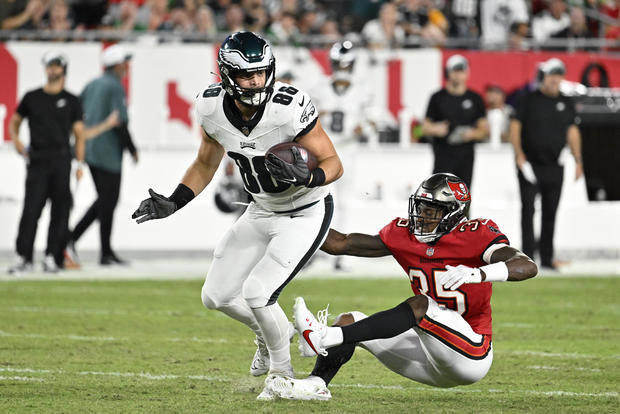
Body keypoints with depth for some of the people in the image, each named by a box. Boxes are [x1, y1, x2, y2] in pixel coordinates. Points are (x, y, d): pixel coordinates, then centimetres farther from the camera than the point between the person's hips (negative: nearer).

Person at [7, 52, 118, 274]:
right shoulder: (32, 97, 10)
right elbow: (14, 121, 18)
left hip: (61, 160, 0)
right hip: (37, 160, 0)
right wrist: (16, 140, -2)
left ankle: (52, 258, 5)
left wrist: (80, 164, 0)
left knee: (60, 210, -1)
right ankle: (23, 258, -9)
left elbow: (80, 135, 8)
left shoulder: (71, 101, 8)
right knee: (30, 208, -9)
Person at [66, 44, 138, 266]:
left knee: (105, 199, 15)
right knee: (108, 201, -1)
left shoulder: (92, 85, 13)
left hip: (89, 149, 8)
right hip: (108, 152, -8)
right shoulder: (115, 87, -12)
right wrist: (132, 149, -9)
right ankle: (106, 254, 3)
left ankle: (72, 238, 6)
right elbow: (120, 122, -19)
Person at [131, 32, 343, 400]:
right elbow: (206, 165, 5)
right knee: (217, 296, 7)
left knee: (257, 292, -19)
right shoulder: (212, 107, -14)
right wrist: (172, 204, -6)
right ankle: (274, 332, 37)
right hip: (262, 211, 6)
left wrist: (305, 176, -42)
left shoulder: (290, 107, -30)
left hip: (306, 214, -6)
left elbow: (333, 164, -21)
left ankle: (282, 371, 8)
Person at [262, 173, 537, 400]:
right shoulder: (405, 235, 5)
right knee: (349, 320, 0)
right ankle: (317, 383, -26)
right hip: (431, 358, 7)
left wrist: (476, 273, -42)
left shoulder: (476, 235, -12)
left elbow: (527, 267, -27)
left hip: (472, 355, -7)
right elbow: (339, 244, 9)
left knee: (420, 304, -30)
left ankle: (324, 339, -41)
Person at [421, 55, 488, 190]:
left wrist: (472, 133, -12)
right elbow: (425, 127, 4)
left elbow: (485, 130, 9)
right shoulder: (438, 98, 2)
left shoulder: (475, 99, 7)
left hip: (466, 157, 2)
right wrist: (435, 129, -18)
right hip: (444, 157, -2)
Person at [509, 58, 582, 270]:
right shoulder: (529, 99, 1)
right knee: (528, 209, -7)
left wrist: (578, 161, 5)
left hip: (554, 167, 3)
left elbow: (572, 132, 14)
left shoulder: (566, 103, 11)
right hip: (530, 164, -3)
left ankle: (547, 258, 11)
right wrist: (519, 154, -13)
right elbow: (515, 126, -1)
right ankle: (527, 257, -8)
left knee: (550, 212, 6)